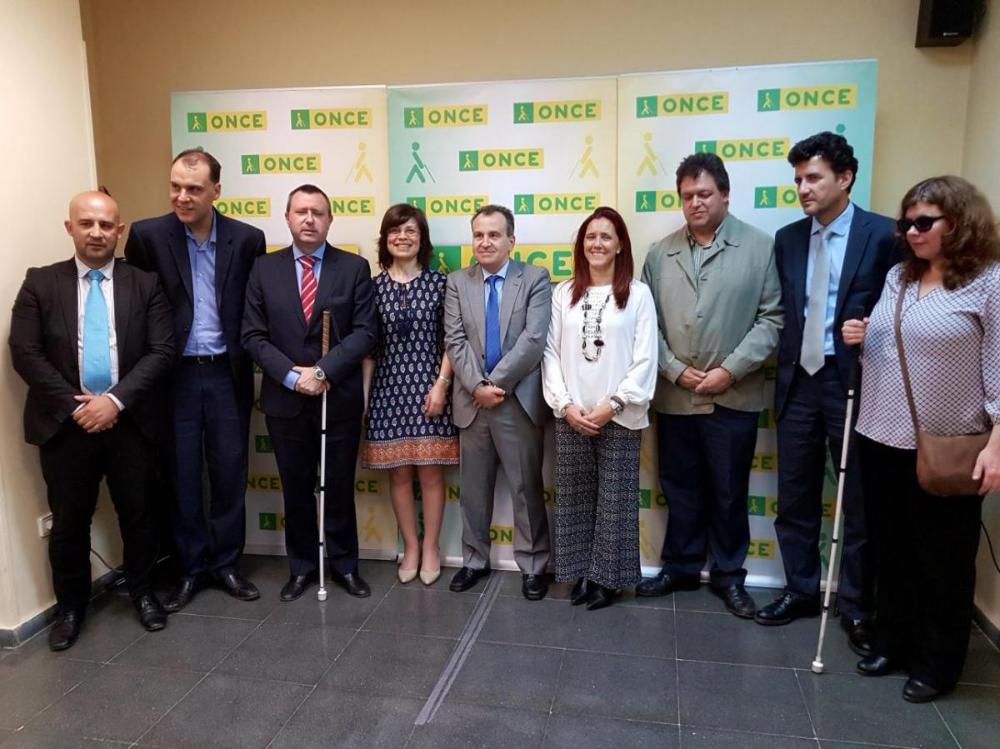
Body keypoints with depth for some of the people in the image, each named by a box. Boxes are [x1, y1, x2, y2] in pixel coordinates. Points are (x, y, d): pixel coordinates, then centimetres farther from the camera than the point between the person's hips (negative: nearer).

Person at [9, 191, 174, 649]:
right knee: (69, 522, 11)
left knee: (137, 515, 12)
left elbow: (162, 352, -5)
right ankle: (70, 605, 31)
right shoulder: (40, 283, 2)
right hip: (65, 424, 0)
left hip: (130, 422, 0)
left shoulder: (145, 284, 2)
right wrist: (73, 406, -12)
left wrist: (116, 400, -15)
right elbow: (25, 353, -4)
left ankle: (142, 591, 34)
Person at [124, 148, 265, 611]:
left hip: (227, 374, 1)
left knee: (229, 473, 8)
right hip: (174, 376, 0)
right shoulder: (147, 235, -4)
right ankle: (191, 567, 24)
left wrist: (248, 362, 0)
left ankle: (226, 563, 25)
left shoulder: (248, 239, -2)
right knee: (182, 476, 8)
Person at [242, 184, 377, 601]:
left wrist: (323, 371, -17)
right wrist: (291, 375, -13)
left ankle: (344, 566, 26)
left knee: (339, 487, 10)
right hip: (284, 399, 1)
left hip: (340, 397, -1)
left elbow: (365, 331, -7)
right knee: (296, 488, 13)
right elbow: (253, 335, -1)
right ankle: (301, 567, 28)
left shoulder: (354, 268, 0)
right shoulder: (264, 269, 4)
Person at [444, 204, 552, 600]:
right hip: (472, 401, 3)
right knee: (473, 489, 13)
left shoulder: (535, 278, -1)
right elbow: (455, 340, -1)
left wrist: (496, 383, -14)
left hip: (519, 401, -3)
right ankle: (474, 560, 29)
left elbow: (533, 340, -11)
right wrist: (477, 386, -13)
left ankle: (532, 566, 21)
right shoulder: (457, 282, 8)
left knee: (527, 488, 6)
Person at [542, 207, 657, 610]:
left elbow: (645, 359, -5)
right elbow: (551, 353, 4)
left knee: (615, 500, 5)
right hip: (570, 417, 3)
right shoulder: (564, 293, 7)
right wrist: (565, 404, -7)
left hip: (619, 417, -2)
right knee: (573, 498, 9)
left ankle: (607, 577, 19)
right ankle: (582, 573, 23)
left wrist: (613, 404, -12)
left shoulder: (638, 294, -1)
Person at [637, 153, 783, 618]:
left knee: (728, 493, 9)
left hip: (734, 397, -2)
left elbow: (771, 318, -5)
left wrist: (730, 370, -12)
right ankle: (680, 568, 30)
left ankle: (729, 576, 26)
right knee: (680, 489, 14)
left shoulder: (759, 247, -1)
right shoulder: (661, 254, 8)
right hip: (674, 397, 3)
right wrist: (674, 369, -7)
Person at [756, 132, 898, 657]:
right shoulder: (787, 238, 8)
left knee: (859, 503, 8)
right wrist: (782, 373, 3)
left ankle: (856, 608, 24)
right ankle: (800, 591, 29)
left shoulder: (883, 235, -6)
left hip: (853, 383, -4)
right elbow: (783, 313, 9)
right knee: (795, 499, 12)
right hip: (798, 383, 4)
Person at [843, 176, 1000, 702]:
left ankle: (937, 664, 27)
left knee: (942, 561, 10)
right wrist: (860, 339, -1)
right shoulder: (898, 276, 11)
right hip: (882, 440, 6)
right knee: (892, 551, 17)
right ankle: (892, 641, 34)